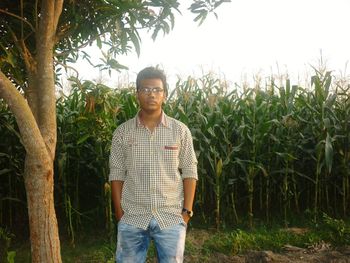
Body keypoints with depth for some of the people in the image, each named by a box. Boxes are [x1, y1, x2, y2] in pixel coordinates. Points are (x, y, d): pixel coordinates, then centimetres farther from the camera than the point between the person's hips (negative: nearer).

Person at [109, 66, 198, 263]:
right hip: (132, 218, 1)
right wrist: (119, 212, 0)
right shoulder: (123, 132, 1)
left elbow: (189, 172, 1)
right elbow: (117, 175, 4)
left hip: (171, 218, 0)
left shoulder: (180, 130, -1)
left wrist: (187, 211, -4)